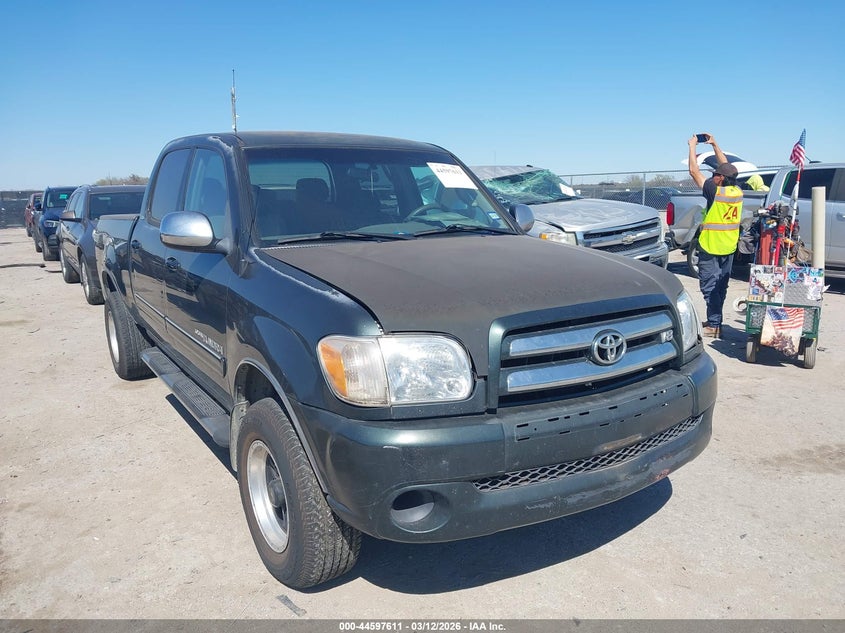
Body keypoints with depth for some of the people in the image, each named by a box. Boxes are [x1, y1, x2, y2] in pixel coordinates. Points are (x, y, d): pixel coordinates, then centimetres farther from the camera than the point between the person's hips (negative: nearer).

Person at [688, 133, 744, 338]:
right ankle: (715, 321, 22)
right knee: (720, 286, 13)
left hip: (711, 247, -7)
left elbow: (694, 171, -11)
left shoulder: (716, 191, -17)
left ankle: (714, 325, -6)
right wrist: (714, 145, 21)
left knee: (709, 286, -4)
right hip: (729, 247, 7)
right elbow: (727, 168, 17)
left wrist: (692, 146, 0)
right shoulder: (737, 191, 2)